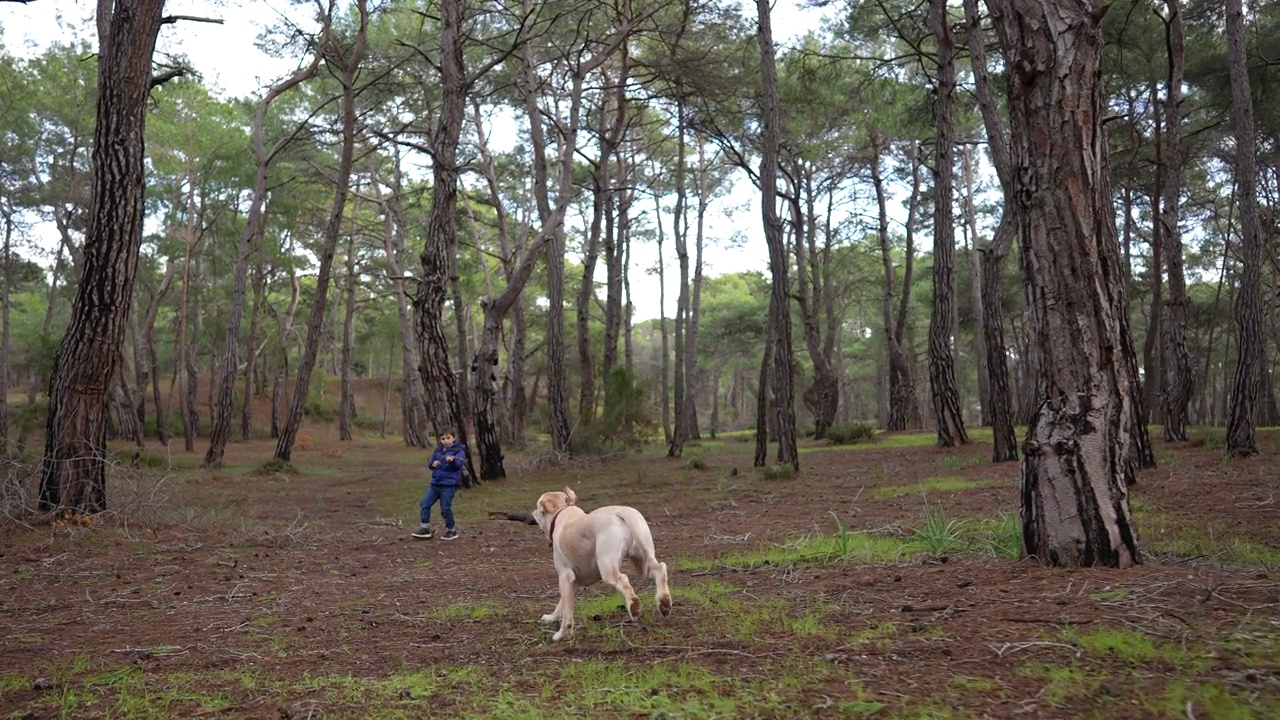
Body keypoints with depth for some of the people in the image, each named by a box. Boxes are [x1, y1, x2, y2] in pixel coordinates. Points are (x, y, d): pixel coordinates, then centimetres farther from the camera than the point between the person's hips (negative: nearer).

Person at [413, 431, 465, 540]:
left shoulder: (458, 450, -6)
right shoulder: (438, 450, 12)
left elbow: (458, 464, -23)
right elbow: (431, 463, 17)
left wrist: (452, 460, -45)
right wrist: (433, 464, -8)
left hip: (449, 484, -6)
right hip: (435, 483, 7)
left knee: (445, 508, -5)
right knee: (425, 503, 2)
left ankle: (451, 530, 13)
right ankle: (425, 528, 11)